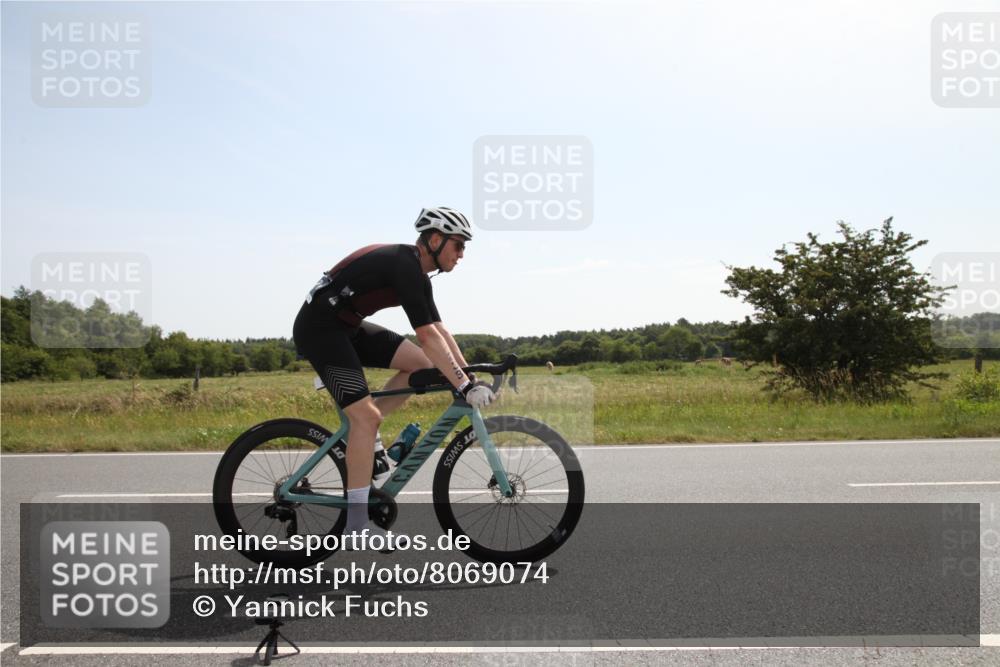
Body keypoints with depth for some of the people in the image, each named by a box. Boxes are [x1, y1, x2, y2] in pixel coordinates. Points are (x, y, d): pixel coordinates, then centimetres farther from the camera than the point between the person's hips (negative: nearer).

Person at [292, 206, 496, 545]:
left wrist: (470, 374, 5)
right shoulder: (404, 265, -21)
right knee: (366, 415, -17)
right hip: (318, 329, -10)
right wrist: (465, 386, -28)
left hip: (346, 327, 10)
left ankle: (361, 433, 10)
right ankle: (357, 522, -12)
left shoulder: (416, 273, 9)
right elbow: (428, 336, -28)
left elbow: (440, 330, 11)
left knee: (421, 364, 4)